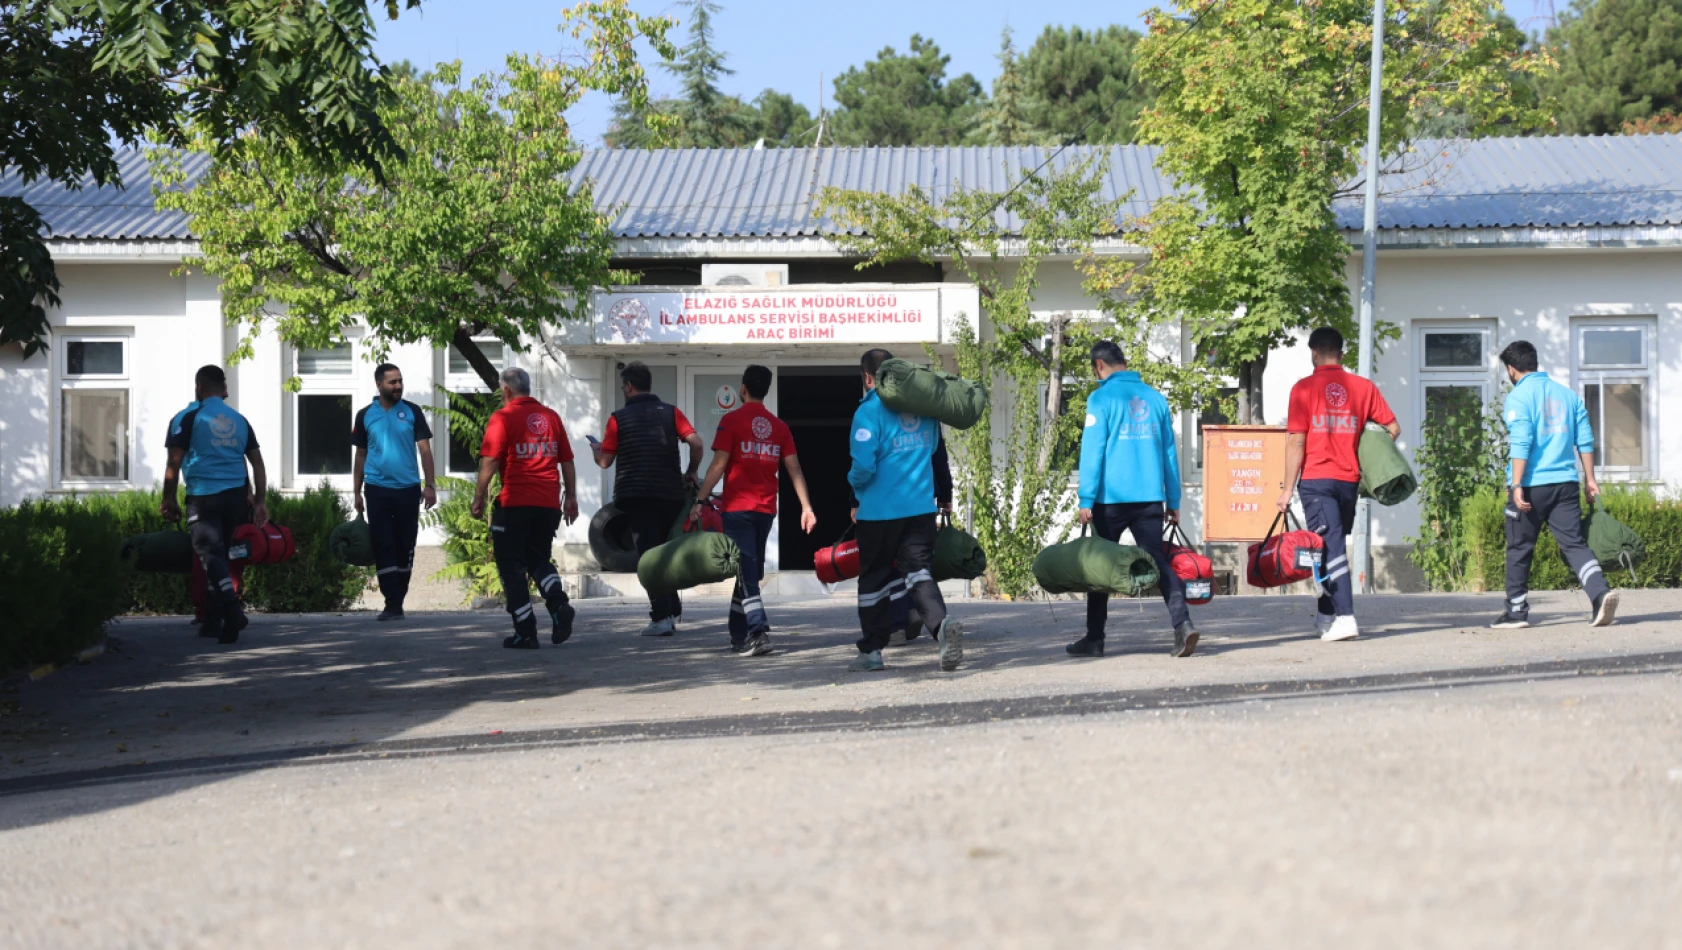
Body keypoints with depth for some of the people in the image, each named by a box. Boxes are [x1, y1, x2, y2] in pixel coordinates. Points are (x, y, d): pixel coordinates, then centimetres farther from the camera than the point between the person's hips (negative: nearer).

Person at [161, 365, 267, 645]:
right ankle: (213, 620, 19)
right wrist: (260, 501, 15)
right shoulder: (239, 420, 14)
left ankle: (232, 610, -30)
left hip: (204, 496, -5)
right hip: (236, 496, 5)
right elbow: (258, 463, 12)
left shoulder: (189, 418, -1)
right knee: (219, 553, 16)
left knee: (210, 554, -10)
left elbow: (174, 463, -5)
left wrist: (168, 500, 1)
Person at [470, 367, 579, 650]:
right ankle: (559, 603, -8)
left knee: (512, 567, 6)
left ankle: (526, 632, 1)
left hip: (515, 503, -5)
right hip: (549, 504, 5)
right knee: (539, 559, 19)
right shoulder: (551, 417, 9)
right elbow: (567, 461, 12)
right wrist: (571, 497, 18)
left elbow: (489, 462, -11)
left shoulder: (503, 417, -5)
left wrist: (478, 499, -4)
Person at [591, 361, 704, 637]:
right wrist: (692, 472, 7)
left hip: (636, 495, -3)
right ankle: (672, 611, 17)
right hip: (671, 493, 3)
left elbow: (605, 461, 1)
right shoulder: (671, 413, 6)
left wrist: (595, 448, 23)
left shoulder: (619, 418, -1)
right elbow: (695, 442, -7)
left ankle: (661, 617, -11)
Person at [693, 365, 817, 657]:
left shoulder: (732, 421, -6)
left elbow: (718, 465, -10)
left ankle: (759, 633, -21)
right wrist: (806, 506, 6)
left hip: (738, 508, -5)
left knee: (747, 574, -6)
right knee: (749, 571, 16)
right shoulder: (779, 426, 8)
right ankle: (738, 635, 23)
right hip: (766, 510, 5)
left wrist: (700, 500, -6)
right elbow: (794, 469, 5)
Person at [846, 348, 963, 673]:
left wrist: (854, 485, 2)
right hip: (921, 508, 4)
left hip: (879, 510, -4)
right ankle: (942, 624, -25)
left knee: (874, 579, 10)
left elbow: (863, 466, -19)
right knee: (918, 571, 2)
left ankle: (871, 650, 18)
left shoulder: (869, 410, -13)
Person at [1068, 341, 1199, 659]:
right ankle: (1182, 622, -20)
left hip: (1112, 498, -4)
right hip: (1150, 498, 4)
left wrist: (1086, 500, -8)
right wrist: (1173, 502, 16)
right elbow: (1169, 453, 12)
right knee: (1158, 562, 1)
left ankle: (1094, 639, 15)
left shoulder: (1102, 398, -4)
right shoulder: (1155, 398, 10)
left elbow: (1092, 451, -9)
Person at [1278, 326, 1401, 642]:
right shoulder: (1364, 387, 5)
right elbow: (1392, 428, 5)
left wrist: (1288, 488, -5)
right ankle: (1326, 615, 24)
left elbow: (1296, 441, -8)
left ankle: (1345, 617, -18)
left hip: (1316, 479, -4)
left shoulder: (1304, 388, -5)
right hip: (1349, 480, 4)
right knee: (1336, 544, 17)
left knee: (1331, 547, -7)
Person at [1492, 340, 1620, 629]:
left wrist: (1517, 486, -17)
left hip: (1531, 485, -5)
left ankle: (1516, 611, 14)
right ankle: (1600, 592, -21)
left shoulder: (1518, 397, -6)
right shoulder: (1567, 394, 12)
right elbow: (1585, 440, 12)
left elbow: (1520, 444, -15)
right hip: (1565, 483, 5)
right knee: (1574, 544, 1)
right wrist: (1589, 479, 18)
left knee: (1519, 549, 8)